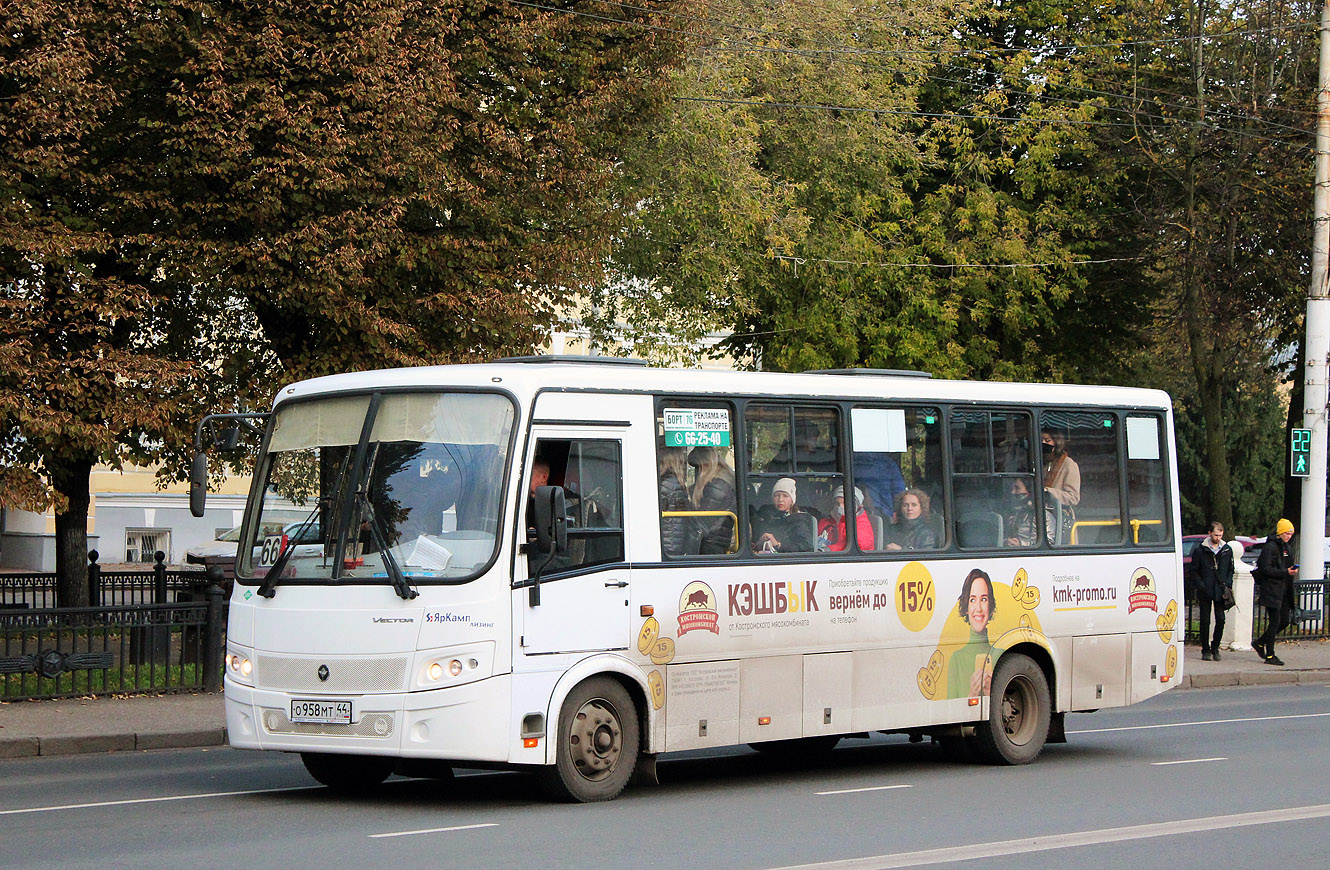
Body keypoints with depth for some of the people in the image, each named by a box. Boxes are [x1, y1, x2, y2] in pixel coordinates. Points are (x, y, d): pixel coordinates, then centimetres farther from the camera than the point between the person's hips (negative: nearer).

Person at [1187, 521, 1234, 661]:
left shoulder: (1227, 550, 8)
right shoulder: (1200, 550, -1)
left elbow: (1230, 570, 18)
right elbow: (1193, 571, 2)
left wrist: (1228, 585, 3)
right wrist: (1200, 586, -9)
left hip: (1220, 592, 2)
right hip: (1205, 592, -2)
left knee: (1220, 619, -3)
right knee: (1205, 621, 1)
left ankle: (1215, 648, 14)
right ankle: (1206, 650, 10)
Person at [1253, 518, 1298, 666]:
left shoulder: (1287, 548, 16)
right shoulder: (1270, 547, -11)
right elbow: (1266, 569, -18)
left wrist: (1292, 571, 6)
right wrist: (1285, 572, -23)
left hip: (1283, 591, 9)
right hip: (1271, 590, -9)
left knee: (1284, 621, 8)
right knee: (1275, 621, -8)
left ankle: (1260, 642, 26)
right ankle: (1270, 656, -1)